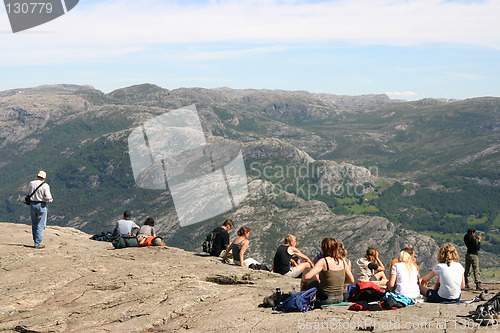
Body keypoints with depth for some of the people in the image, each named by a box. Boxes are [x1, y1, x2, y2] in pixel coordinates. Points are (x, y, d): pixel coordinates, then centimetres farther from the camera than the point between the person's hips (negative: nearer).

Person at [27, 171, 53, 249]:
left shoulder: (31, 183, 1)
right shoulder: (45, 185, -14)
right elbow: (47, 197, -18)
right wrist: (51, 199, 3)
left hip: (32, 204, 5)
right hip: (41, 205, -5)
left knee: (34, 225, 16)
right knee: (40, 226, 1)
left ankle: (36, 241, 23)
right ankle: (38, 244, 2)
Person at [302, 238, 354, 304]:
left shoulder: (323, 261, -18)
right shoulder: (342, 261, -2)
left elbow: (307, 277, -25)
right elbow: (351, 280, 5)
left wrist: (303, 280, -2)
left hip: (324, 298, -6)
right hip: (339, 299, 6)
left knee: (307, 269, 14)